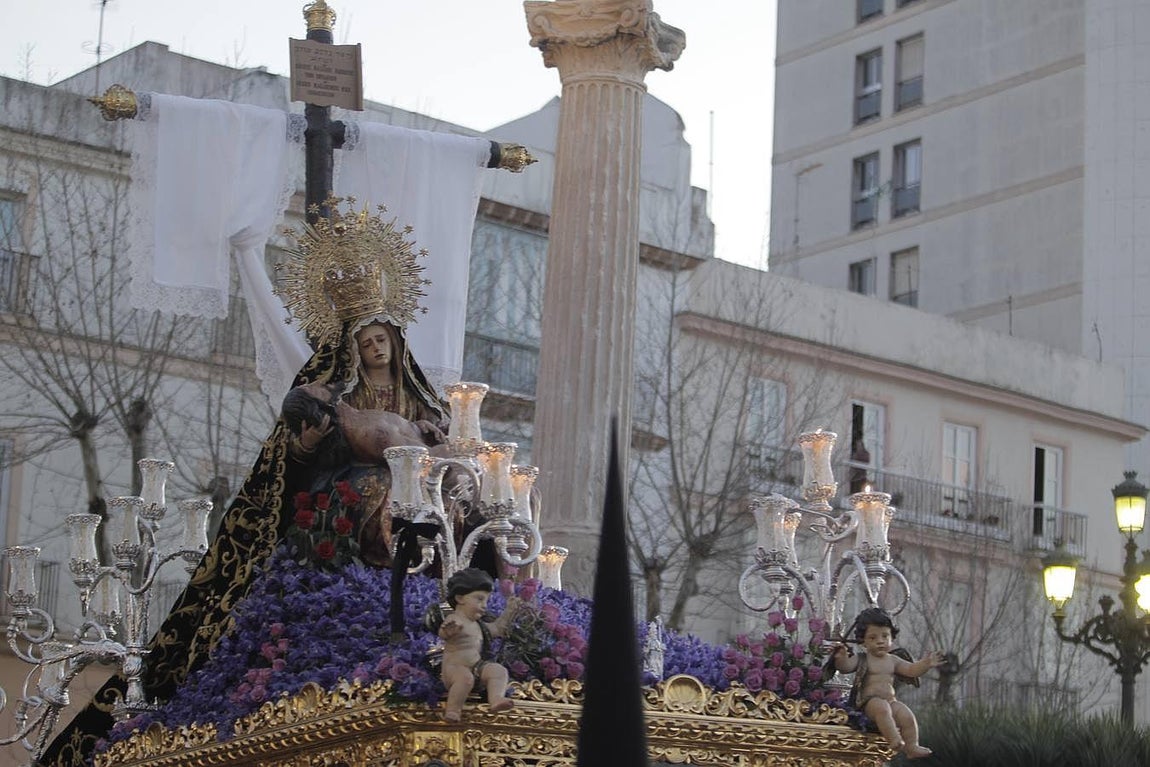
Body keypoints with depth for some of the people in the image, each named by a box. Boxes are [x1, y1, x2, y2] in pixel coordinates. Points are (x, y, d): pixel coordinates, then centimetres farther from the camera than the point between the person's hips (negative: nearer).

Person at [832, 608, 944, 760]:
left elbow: (911, 670, 15)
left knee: (907, 716, -16)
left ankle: (912, 747, -11)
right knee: (882, 708, -36)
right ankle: (895, 740, -41)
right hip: (869, 700, -5)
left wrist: (926, 664, -2)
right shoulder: (862, 660, 0)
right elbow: (846, 666, -16)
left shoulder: (893, 660, 15)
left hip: (890, 700, 5)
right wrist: (841, 658, -39)